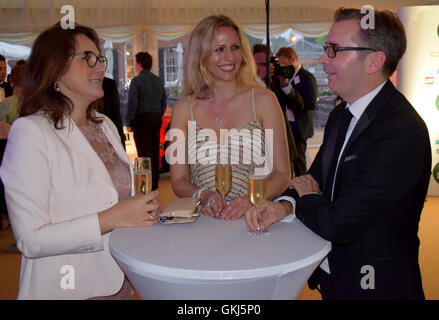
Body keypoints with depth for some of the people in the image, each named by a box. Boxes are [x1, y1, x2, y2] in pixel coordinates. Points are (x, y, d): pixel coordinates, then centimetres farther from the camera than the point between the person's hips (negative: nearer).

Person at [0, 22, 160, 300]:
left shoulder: (106, 125, 5)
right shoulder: (31, 132, -18)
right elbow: (31, 240, -22)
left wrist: (144, 209, -4)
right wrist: (112, 218, -26)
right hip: (65, 289, -6)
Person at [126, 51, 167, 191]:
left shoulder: (136, 81, -10)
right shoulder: (158, 80, 9)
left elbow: (132, 103, -14)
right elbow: (164, 102, 12)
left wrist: (128, 123, -7)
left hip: (141, 119, -6)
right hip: (156, 118, 6)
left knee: (144, 152, -3)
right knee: (155, 150, 11)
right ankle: (155, 182, 19)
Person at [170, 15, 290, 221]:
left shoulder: (263, 100, 3)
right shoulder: (183, 108, 6)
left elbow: (282, 173, 3)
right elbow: (179, 181, 7)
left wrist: (252, 200, -15)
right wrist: (204, 196, -13)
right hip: (203, 223, 1)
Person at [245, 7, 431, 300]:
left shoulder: (402, 131, -28)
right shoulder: (340, 115, 1)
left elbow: (338, 225, -29)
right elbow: (314, 178, 7)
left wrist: (306, 197, -9)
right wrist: (286, 205, -14)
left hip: (374, 285, -7)